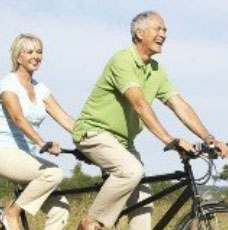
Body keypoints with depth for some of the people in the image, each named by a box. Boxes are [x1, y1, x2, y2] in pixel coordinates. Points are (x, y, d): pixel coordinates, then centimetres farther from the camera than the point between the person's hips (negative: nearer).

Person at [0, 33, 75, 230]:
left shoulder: (40, 89, 12)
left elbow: (64, 119, 4)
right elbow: (18, 118, -26)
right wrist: (42, 143, -41)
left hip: (26, 155, 7)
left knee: (60, 209, -8)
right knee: (54, 173, -30)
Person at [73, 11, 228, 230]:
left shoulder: (157, 72, 5)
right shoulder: (123, 61, -21)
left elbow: (180, 106, -1)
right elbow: (139, 103, -33)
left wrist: (209, 138, -14)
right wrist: (168, 139, -42)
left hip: (122, 140, 8)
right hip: (94, 131, -8)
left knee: (142, 199, -1)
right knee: (131, 170, -31)